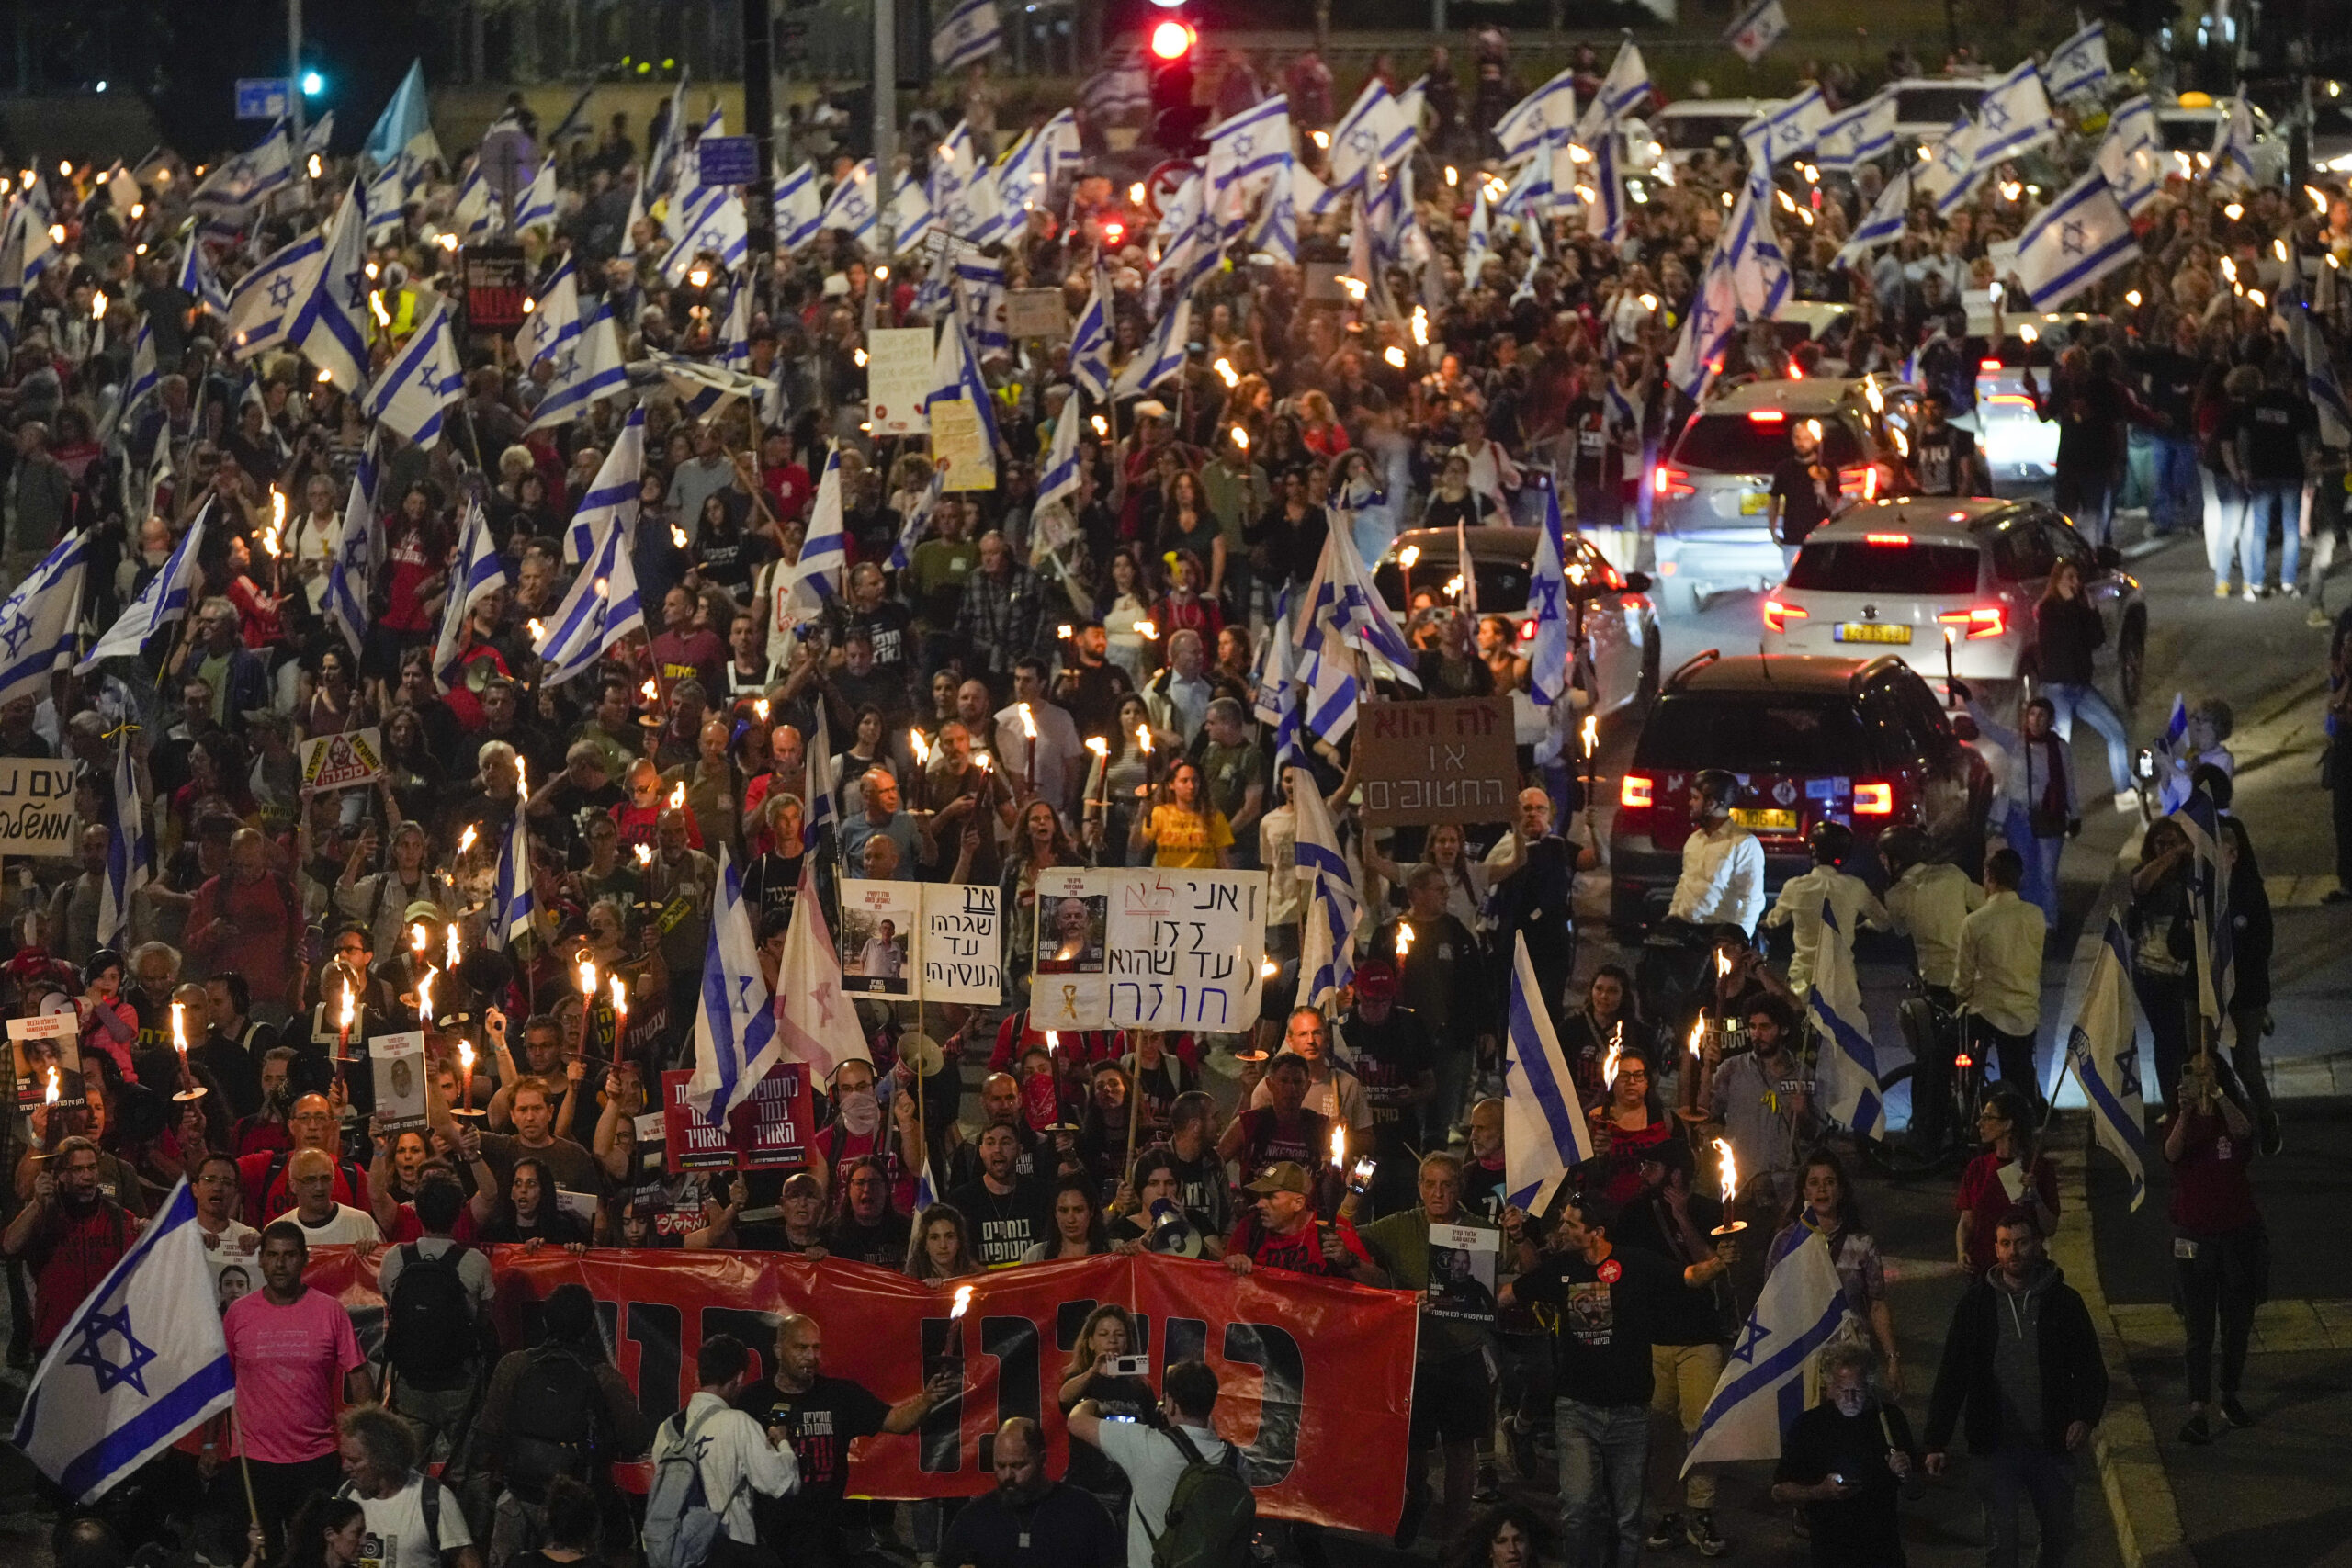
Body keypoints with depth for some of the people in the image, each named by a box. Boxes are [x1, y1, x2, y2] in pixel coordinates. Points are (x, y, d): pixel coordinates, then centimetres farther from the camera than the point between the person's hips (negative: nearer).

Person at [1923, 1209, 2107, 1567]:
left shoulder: (2063, 1302, -1)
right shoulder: (1977, 1305, -2)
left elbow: (2091, 1369, 2)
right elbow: (1950, 1377, 2)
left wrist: (2086, 1417, -16)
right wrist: (1936, 1442, -3)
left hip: (2051, 1444, 1)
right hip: (1997, 1444, -1)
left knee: (2059, 1537, 13)